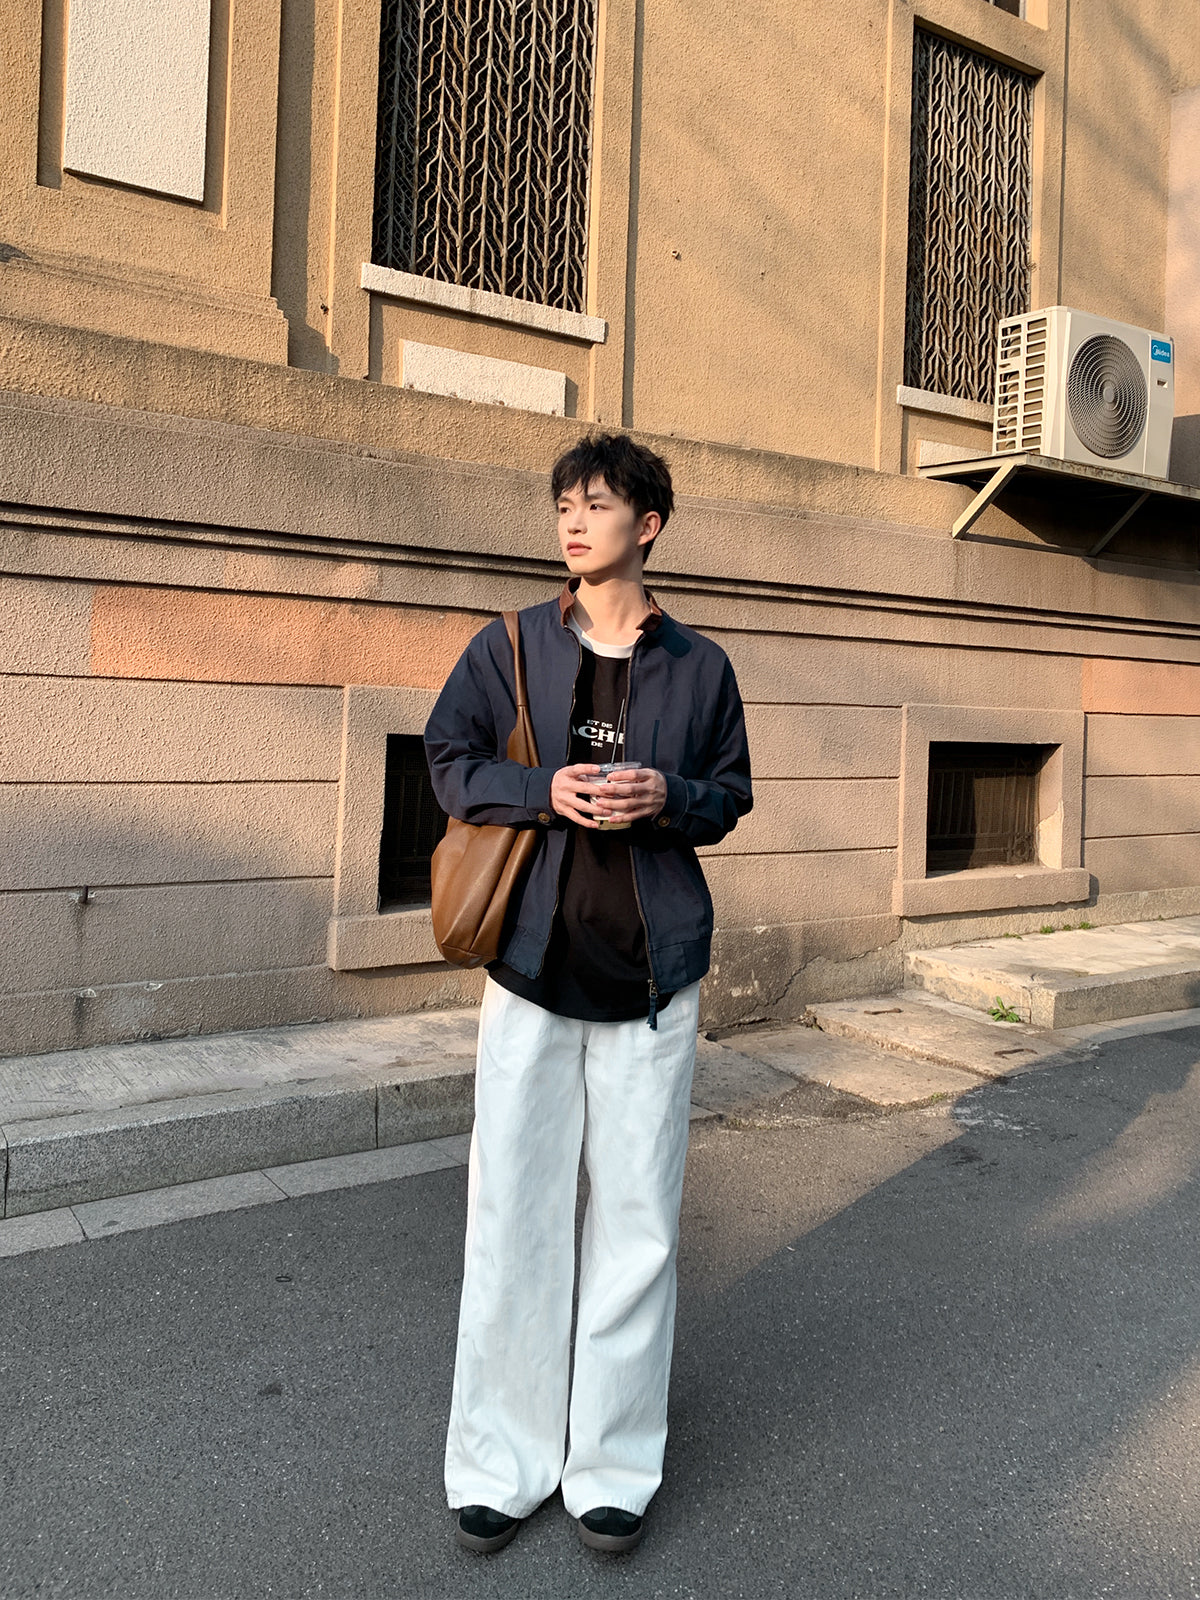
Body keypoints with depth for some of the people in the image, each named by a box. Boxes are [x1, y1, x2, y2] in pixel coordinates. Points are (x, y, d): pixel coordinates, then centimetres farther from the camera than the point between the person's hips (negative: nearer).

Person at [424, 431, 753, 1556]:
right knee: (513, 1212, 3)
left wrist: (669, 797, -10)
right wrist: (545, 791, -12)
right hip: (531, 958, 0)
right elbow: (448, 761, 6)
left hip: (651, 968, 1)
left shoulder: (698, 664, 7)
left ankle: (614, 1466, 22)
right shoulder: (509, 646, 5)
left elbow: (731, 793, 13)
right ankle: (501, 1463, 20)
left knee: (638, 1218, 6)